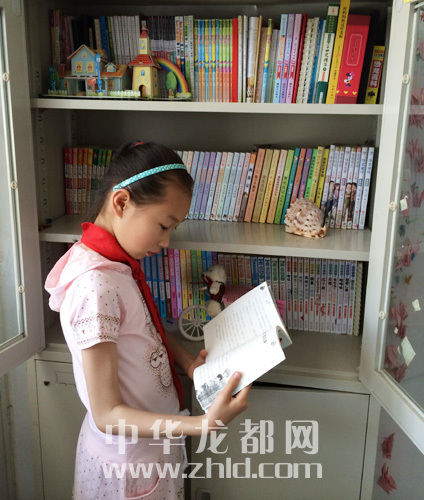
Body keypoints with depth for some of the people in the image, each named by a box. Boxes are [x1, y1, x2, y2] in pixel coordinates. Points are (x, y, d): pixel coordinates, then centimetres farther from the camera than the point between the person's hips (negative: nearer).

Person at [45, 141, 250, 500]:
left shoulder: (121, 263, -4)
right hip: (127, 460, -8)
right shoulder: (95, 285, -31)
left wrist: (187, 361, -3)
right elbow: (107, 414, -28)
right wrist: (203, 424, -37)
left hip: (153, 436, 8)